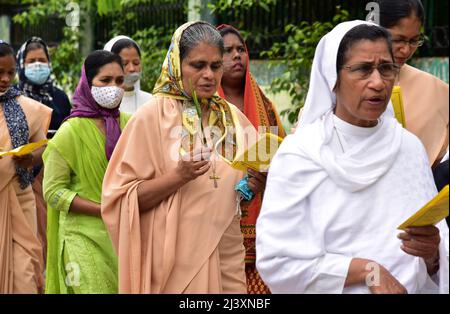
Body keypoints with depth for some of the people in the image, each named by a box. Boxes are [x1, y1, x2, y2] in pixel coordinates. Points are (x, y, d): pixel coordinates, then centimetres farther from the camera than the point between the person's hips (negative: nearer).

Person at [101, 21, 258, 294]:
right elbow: (124, 196, -11)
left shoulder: (233, 118, 6)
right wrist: (178, 176, -24)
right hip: (176, 259, -4)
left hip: (228, 254, 5)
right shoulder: (153, 116, -8)